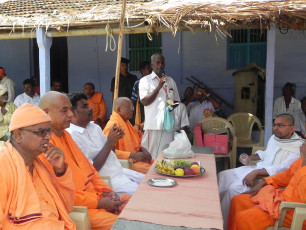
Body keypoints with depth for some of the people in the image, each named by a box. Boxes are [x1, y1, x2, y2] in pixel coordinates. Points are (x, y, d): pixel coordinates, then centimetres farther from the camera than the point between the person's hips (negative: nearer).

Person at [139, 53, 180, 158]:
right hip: (153, 125, -4)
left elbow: (177, 101, 22)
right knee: (152, 154, -2)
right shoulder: (145, 80, 4)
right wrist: (159, 87, -12)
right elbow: (145, 101, -7)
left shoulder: (171, 81, 17)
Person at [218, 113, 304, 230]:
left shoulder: (298, 147, -15)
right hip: (256, 168, 9)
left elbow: (283, 169, -26)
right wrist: (253, 156, 13)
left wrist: (256, 172, -29)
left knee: (233, 188, -24)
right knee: (222, 175, 0)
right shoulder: (274, 138, 11)